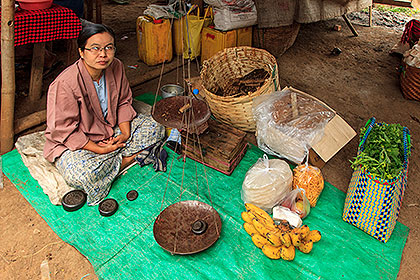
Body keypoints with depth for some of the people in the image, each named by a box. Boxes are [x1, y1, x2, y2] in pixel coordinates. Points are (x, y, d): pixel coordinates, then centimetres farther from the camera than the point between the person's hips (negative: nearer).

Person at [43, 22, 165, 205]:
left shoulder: (116, 67, -10)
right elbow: (64, 130, -22)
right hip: (74, 143, -5)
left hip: (112, 129, 6)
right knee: (80, 175, -36)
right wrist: (99, 149, -23)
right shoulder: (65, 84, -28)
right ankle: (127, 158, -9)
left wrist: (125, 133, -11)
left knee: (154, 128, -6)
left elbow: (123, 102, 3)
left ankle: (113, 162, -11)